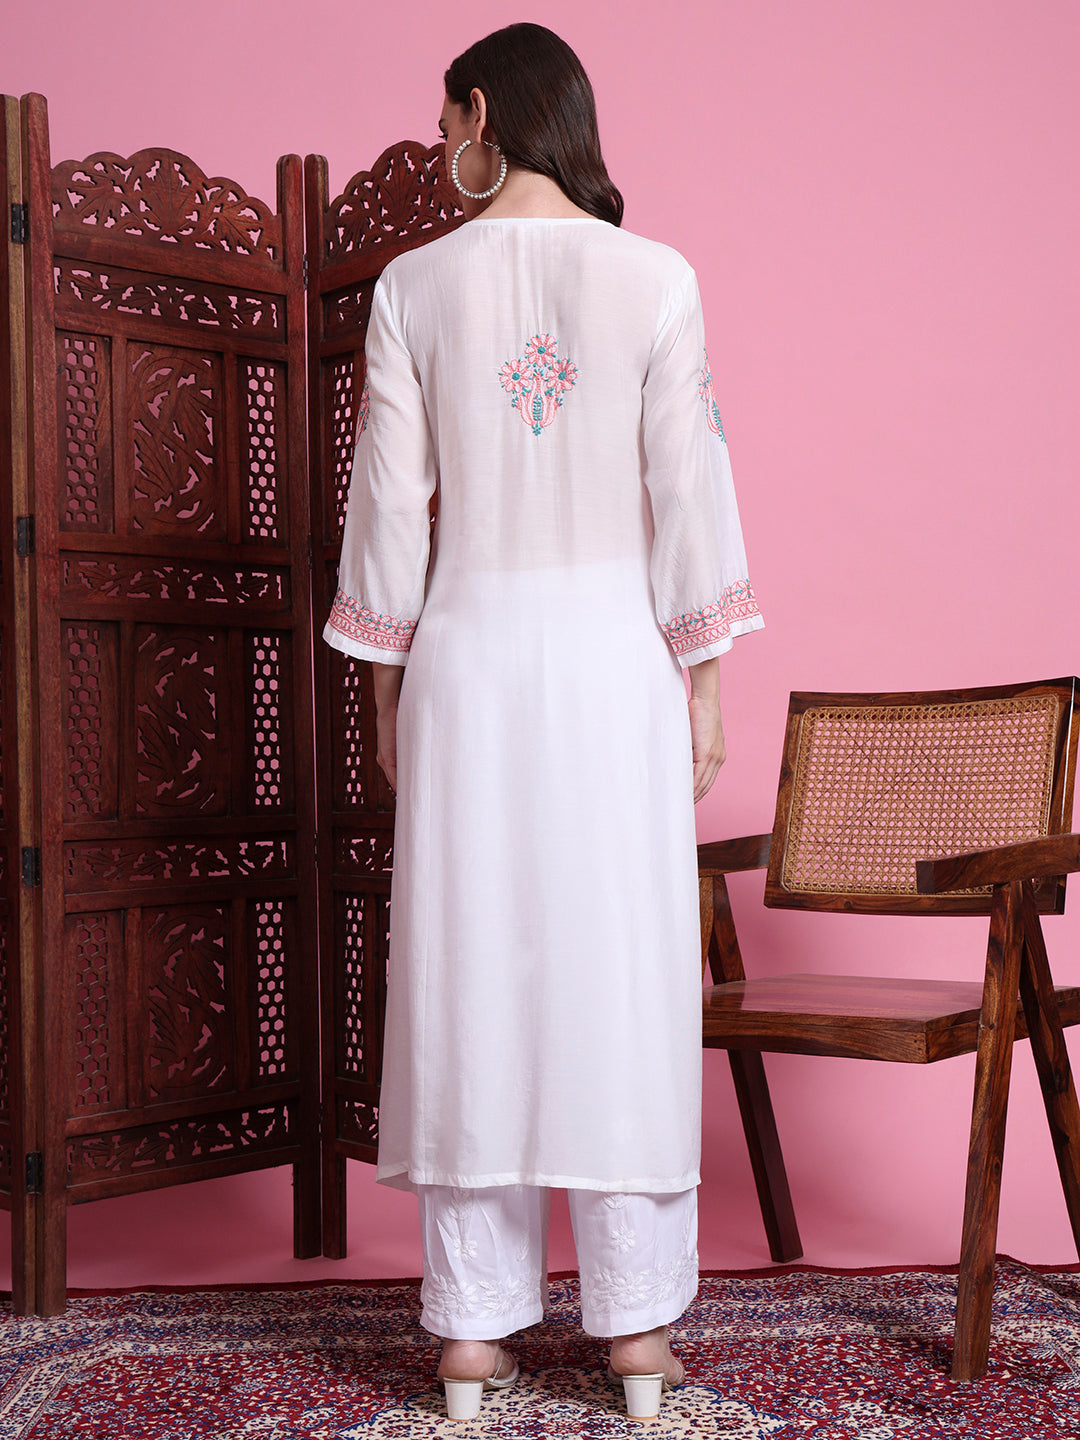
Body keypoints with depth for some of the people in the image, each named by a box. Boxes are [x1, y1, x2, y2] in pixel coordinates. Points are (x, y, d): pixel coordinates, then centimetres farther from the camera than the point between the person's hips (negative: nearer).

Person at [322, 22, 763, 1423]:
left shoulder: (415, 285, 1)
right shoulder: (655, 277, -1)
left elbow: (390, 504, 1)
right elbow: (690, 492, -4)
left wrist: (388, 688, 9)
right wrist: (704, 681, 4)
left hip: (467, 656, 1)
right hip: (614, 654, 0)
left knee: (470, 972, 6)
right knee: (623, 972, 6)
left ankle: (473, 1324, 13)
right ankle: (639, 1321, 13)